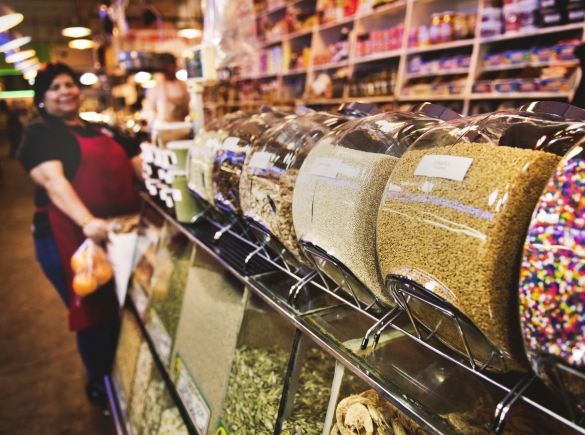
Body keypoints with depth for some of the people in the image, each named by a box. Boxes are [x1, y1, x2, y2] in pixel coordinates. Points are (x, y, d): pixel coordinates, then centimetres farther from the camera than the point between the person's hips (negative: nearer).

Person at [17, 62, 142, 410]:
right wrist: (87, 220, -38)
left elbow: (139, 163, 12)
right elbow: (52, 179, -21)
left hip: (122, 234, 6)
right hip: (72, 239, -6)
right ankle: (101, 383, 32)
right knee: (94, 312, 6)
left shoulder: (103, 130, 16)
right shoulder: (39, 134, -4)